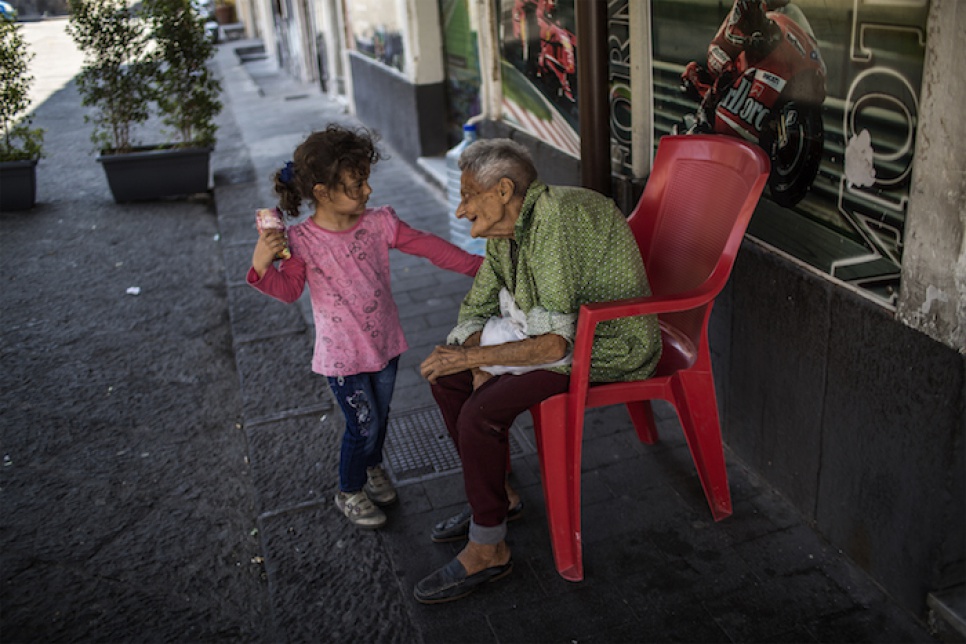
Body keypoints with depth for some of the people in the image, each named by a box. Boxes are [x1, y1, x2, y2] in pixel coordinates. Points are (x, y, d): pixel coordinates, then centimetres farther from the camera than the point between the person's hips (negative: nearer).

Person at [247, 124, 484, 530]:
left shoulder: (379, 223, -7)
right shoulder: (302, 241, -17)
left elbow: (427, 246, -2)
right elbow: (288, 289, -12)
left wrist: (477, 265, -3)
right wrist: (262, 265, -32)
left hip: (384, 342, 5)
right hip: (342, 355, -4)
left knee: (380, 415, 21)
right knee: (363, 424, 3)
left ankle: (372, 467, 51)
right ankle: (349, 492, 29)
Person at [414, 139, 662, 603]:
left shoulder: (557, 217, -27)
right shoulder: (503, 232, 2)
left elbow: (555, 342, -30)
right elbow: (474, 313, 9)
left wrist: (473, 356, -23)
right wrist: (482, 362, -10)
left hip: (610, 350, -9)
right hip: (565, 330, 10)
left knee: (482, 412, -23)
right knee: (448, 379, 4)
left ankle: (487, 550, -3)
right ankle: (498, 492, 22)